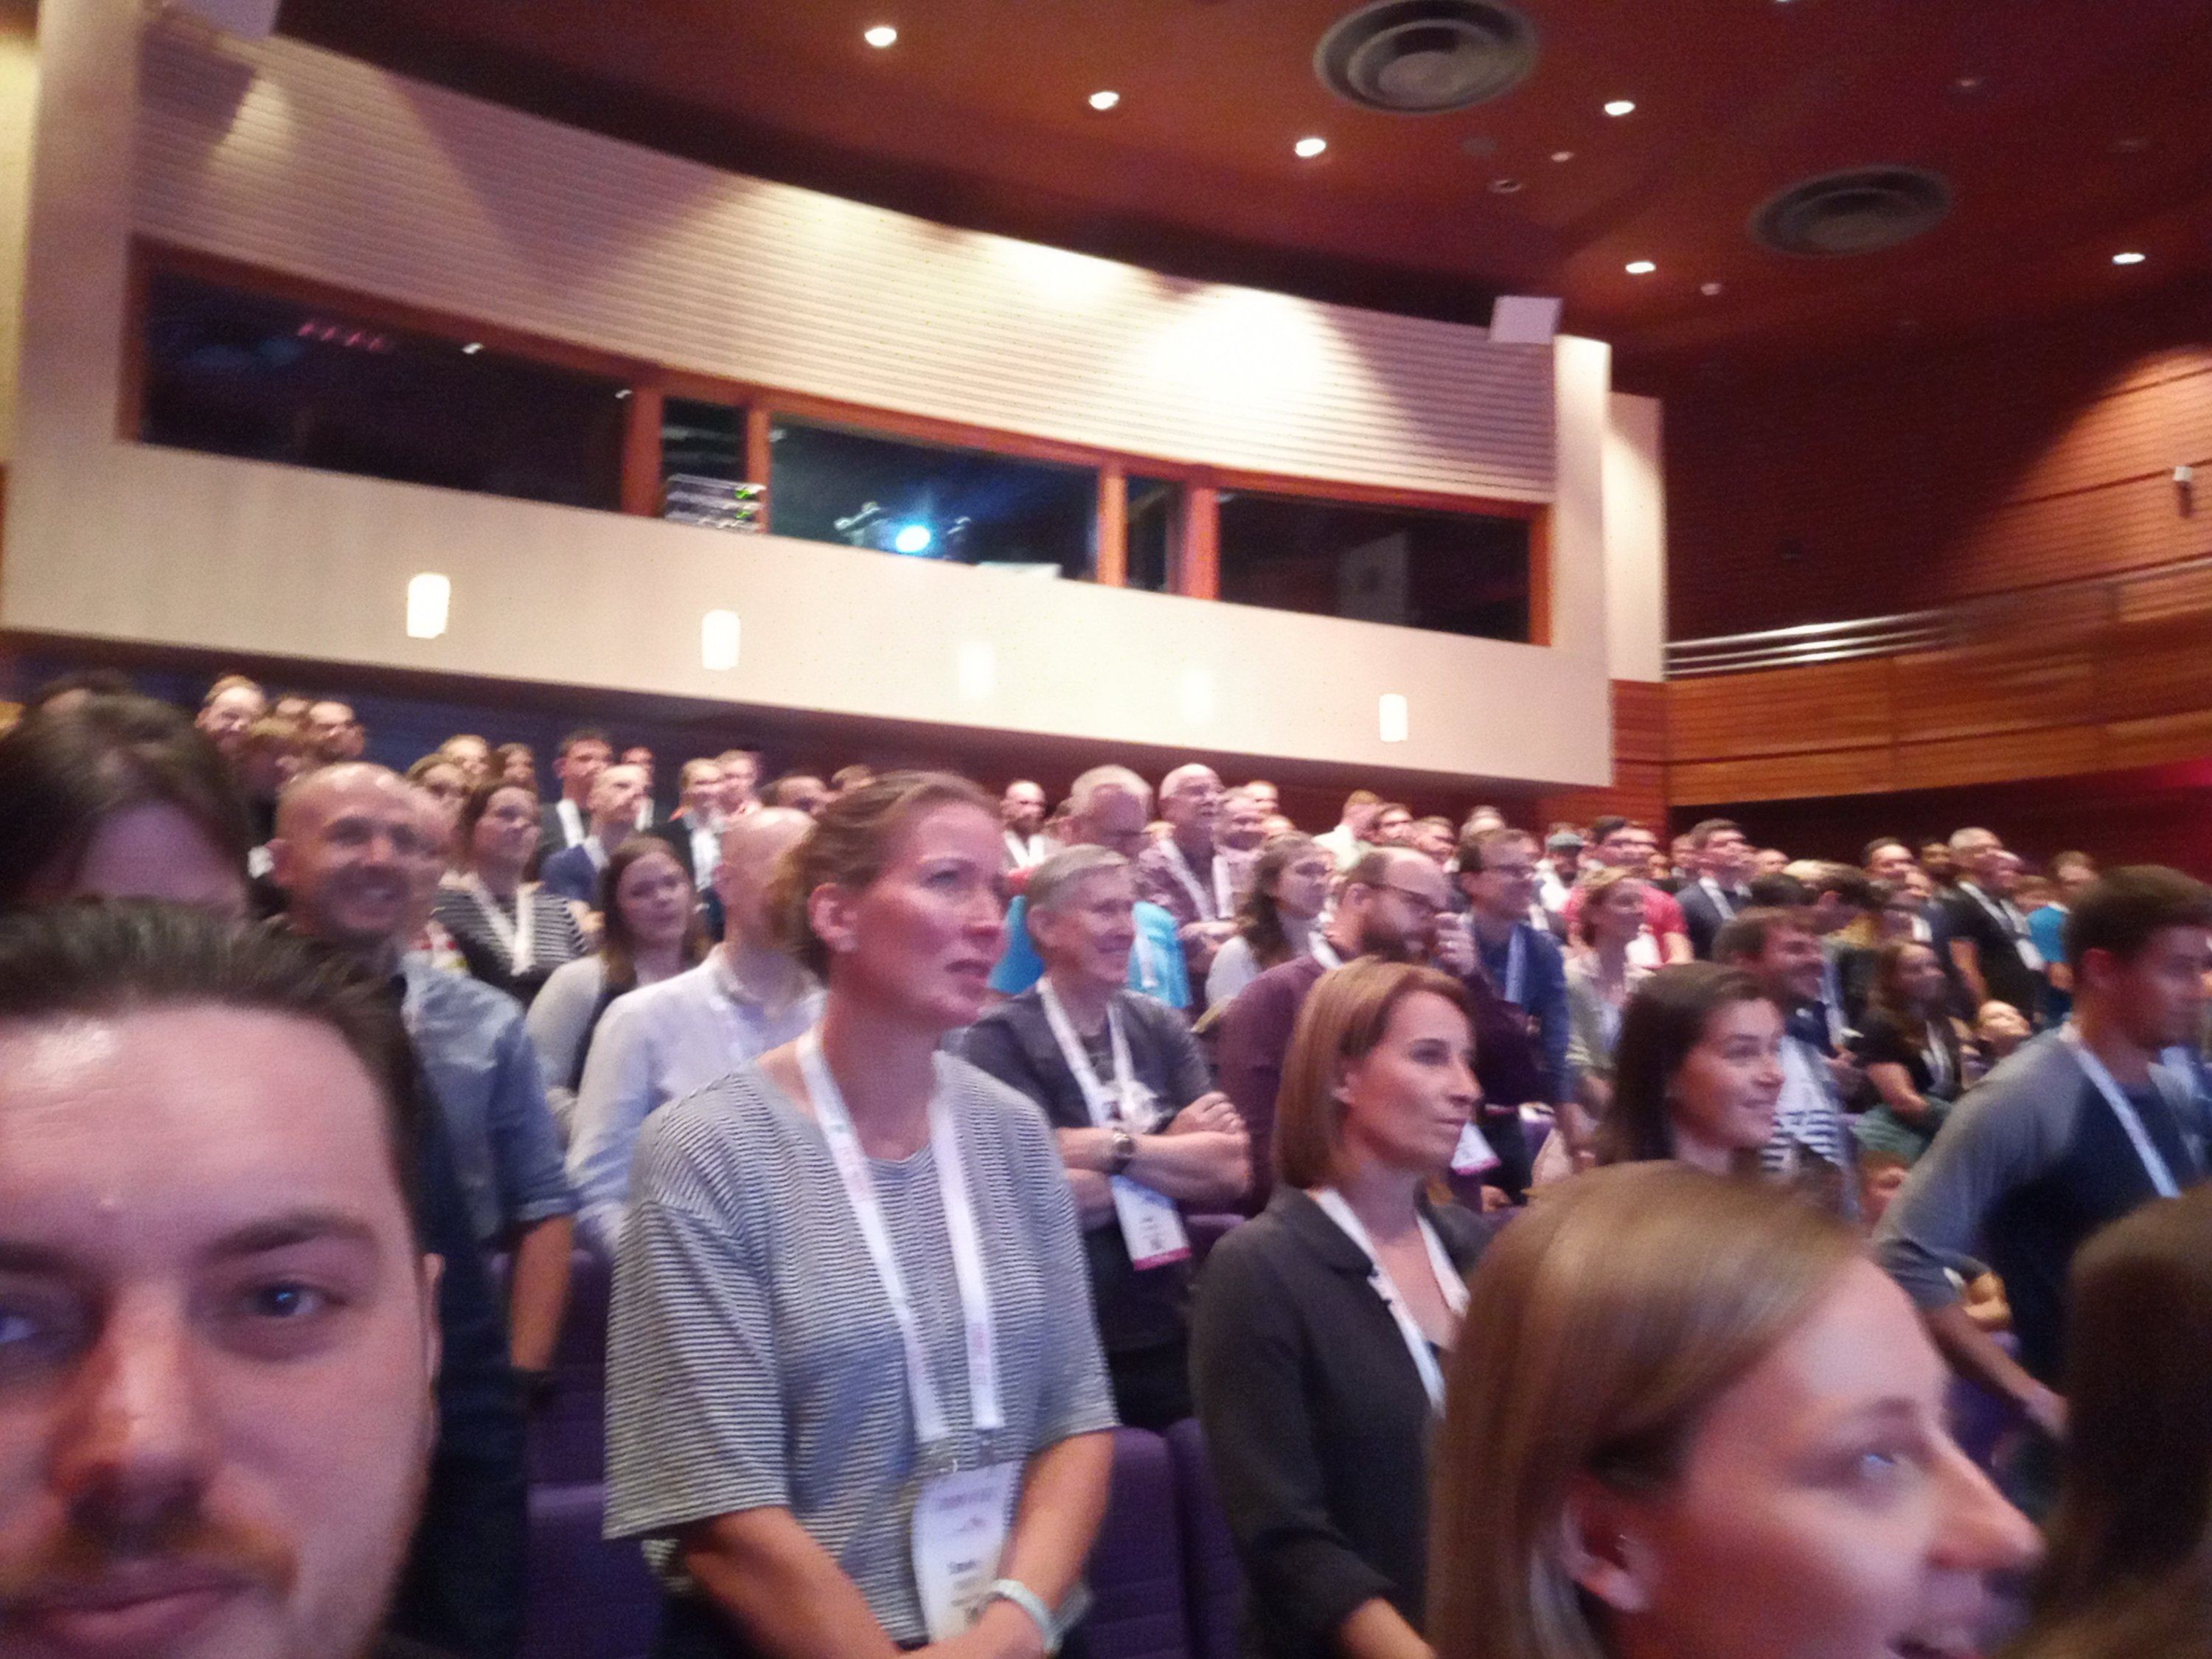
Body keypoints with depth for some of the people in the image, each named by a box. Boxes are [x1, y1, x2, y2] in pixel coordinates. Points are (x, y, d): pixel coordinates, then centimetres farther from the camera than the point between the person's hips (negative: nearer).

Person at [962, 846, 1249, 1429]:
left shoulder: (1161, 1027, 3)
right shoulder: (1001, 1038, -12)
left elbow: (1231, 1176, -5)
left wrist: (1114, 1149, -18)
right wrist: (1180, 1154, -13)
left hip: (1171, 1331, 5)